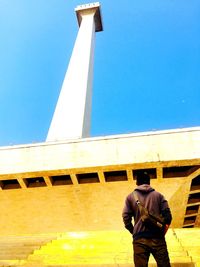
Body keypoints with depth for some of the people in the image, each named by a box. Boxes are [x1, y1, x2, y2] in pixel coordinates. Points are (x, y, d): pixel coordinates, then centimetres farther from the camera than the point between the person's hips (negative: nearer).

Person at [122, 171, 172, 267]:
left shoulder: (130, 197, 6)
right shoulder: (158, 195, 8)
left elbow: (126, 218, 0)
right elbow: (167, 216, 1)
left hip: (139, 240, 0)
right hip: (157, 238, 1)